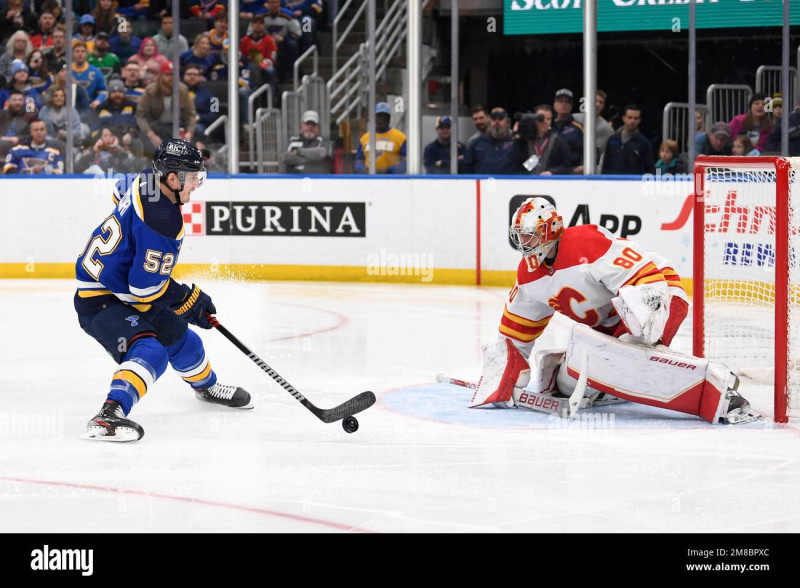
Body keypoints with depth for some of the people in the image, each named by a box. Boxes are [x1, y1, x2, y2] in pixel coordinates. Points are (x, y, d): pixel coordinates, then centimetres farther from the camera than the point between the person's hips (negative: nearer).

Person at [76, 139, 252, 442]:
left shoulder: (146, 181, -2)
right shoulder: (161, 221, -30)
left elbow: (120, 193, 25)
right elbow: (146, 288, -27)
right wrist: (190, 300, -12)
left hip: (123, 288, 10)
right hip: (100, 300, -10)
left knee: (176, 333, 25)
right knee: (150, 351, -30)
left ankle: (206, 386, 50)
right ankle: (109, 416, -42)